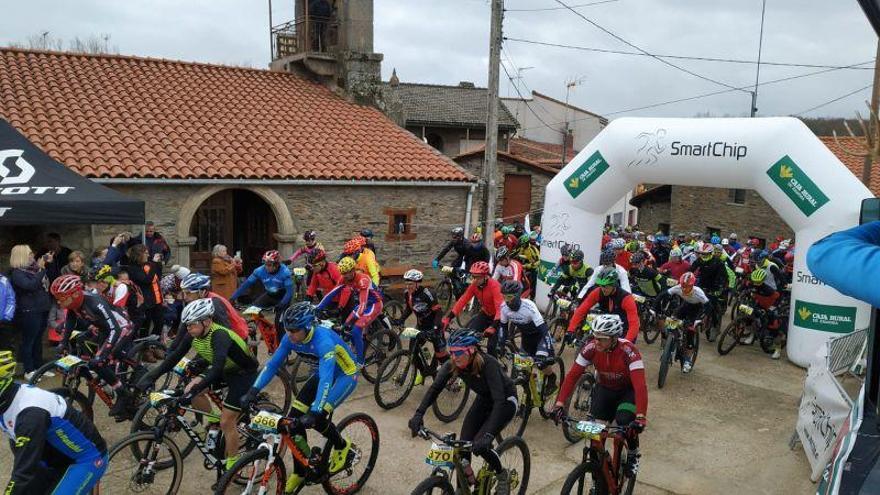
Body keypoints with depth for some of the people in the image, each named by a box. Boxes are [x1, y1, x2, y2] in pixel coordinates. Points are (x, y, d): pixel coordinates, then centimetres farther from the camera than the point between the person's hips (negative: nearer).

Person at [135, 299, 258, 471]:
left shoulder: (219, 335, -34)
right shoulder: (194, 334, -12)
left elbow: (217, 369, -44)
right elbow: (175, 356, -8)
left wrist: (194, 390, -51)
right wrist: (150, 376, -16)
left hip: (244, 374, -8)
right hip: (225, 370, 8)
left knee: (226, 421, -8)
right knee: (192, 390, -10)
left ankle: (232, 465, 11)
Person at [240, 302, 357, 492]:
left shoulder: (323, 340, -36)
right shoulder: (291, 338, -16)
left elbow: (326, 379, -44)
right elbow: (273, 364, -10)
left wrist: (314, 412, -52)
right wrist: (253, 391, -21)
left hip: (345, 375, -7)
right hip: (324, 373, 7)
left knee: (317, 417, -24)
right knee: (294, 417, -5)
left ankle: (342, 446, 6)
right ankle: (300, 471, 13)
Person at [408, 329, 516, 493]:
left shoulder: (488, 364, -36)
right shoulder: (453, 364, -20)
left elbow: (499, 400, -43)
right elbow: (435, 388, -22)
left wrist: (488, 435, -53)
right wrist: (418, 414, -37)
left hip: (505, 401, -5)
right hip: (483, 400, 6)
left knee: (480, 444, -19)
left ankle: (502, 475, 9)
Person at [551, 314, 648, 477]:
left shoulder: (629, 351, -34)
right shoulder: (591, 348, -23)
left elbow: (640, 385, -40)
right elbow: (572, 376, -22)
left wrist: (640, 418, -50)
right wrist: (559, 404, -31)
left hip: (628, 390, -3)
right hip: (604, 389, 3)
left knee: (625, 423, -26)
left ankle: (633, 454, 7)